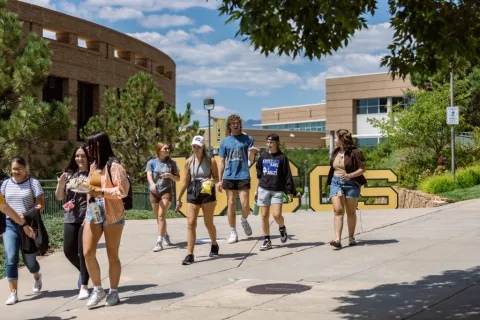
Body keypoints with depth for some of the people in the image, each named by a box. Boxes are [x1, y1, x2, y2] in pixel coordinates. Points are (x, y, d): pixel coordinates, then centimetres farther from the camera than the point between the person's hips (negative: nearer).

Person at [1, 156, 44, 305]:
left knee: (29, 259, 7)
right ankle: (13, 293, -4)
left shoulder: (33, 182, -4)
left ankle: (37, 277, 42)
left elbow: (41, 205, -8)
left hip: (28, 225, -2)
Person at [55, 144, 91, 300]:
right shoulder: (68, 174, 9)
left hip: (87, 218, -4)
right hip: (70, 218, 5)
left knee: (83, 252, -5)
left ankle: (84, 287, 3)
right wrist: (60, 185, -9)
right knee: (69, 251, 6)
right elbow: (59, 197, 11)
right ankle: (83, 271, 35)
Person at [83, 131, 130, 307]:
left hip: (112, 214, -6)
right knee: (88, 252, -4)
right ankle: (98, 289, 11)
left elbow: (123, 190, -17)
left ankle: (113, 292, 18)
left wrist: (101, 192, -22)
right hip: (93, 213, 6)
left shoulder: (114, 165, -11)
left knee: (112, 255, 5)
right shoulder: (93, 166, 12)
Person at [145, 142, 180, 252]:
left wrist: (170, 175, -16)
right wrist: (152, 183, -37)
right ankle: (165, 236, 34)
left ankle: (159, 242, -17)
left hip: (166, 191, -2)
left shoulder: (171, 163, 2)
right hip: (154, 192, 2)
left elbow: (178, 178, 6)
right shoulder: (151, 162, 0)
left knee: (161, 216, -16)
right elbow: (149, 175, -15)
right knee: (158, 218, 11)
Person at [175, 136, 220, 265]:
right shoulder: (189, 162, 5)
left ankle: (214, 245, 38)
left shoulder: (210, 161, -3)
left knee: (208, 223, 10)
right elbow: (185, 181, 10)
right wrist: (179, 198, 11)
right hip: (192, 194, 2)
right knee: (191, 224, -6)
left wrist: (211, 181, -21)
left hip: (207, 193, -2)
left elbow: (217, 178, 2)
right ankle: (190, 255, -5)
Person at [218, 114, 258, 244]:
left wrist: (252, 153, -23)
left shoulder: (248, 139, 5)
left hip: (243, 176, -2)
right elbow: (222, 162, 12)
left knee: (245, 205, -8)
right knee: (231, 204, 3)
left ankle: (244, 221, 24)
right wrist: (220, 180, 7)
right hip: (229, 177, 2)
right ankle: (233, 233, 12)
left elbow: (250, 160, 0)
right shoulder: (224, 142, 9)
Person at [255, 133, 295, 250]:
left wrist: (290, 191, -6)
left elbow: (288, 175, -2)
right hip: (263, 189, 3)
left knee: (276, 215, -14)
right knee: (264, 216, 1)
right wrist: (257, 189, 17)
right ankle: (267, 241, 12)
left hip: (277, 190, -3)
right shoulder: (263, 157, 10)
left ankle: (282, 228, 20)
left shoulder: (282, 157, -1)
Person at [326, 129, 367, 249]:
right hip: (336, 183, 4)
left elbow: (362, 169, -8)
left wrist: (350, 175, -23)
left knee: (351, 212, 6)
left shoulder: (355, 152, -8)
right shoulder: (335, 152, 11)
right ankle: (338, 239, -16)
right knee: (338, 210, -9)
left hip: (351, 184, -4)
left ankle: (351, 237, 20)